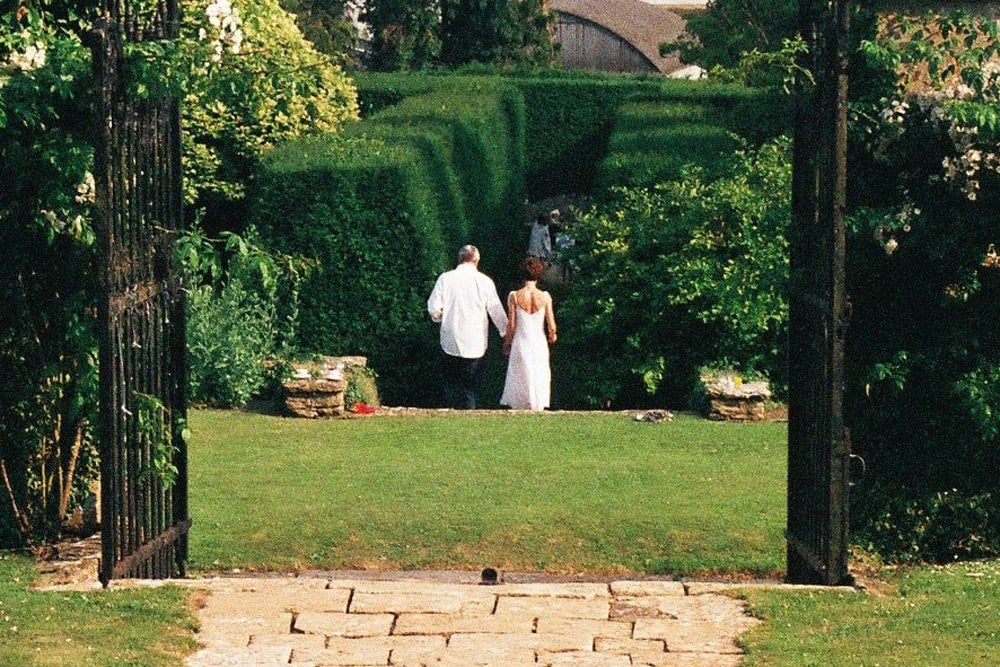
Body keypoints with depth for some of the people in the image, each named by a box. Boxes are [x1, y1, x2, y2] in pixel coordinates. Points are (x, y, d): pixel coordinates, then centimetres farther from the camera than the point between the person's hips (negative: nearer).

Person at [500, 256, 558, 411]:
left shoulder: (514, 296, -8)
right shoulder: (545, 296, -6)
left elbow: (511, 325, -5)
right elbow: (551, 326, -3)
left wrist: (507, 343, 10)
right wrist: (552, 336, 19)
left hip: (521, 343, -1)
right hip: (539, 344, 1)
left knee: (521, 380, 7)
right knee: (539, 380, 10)